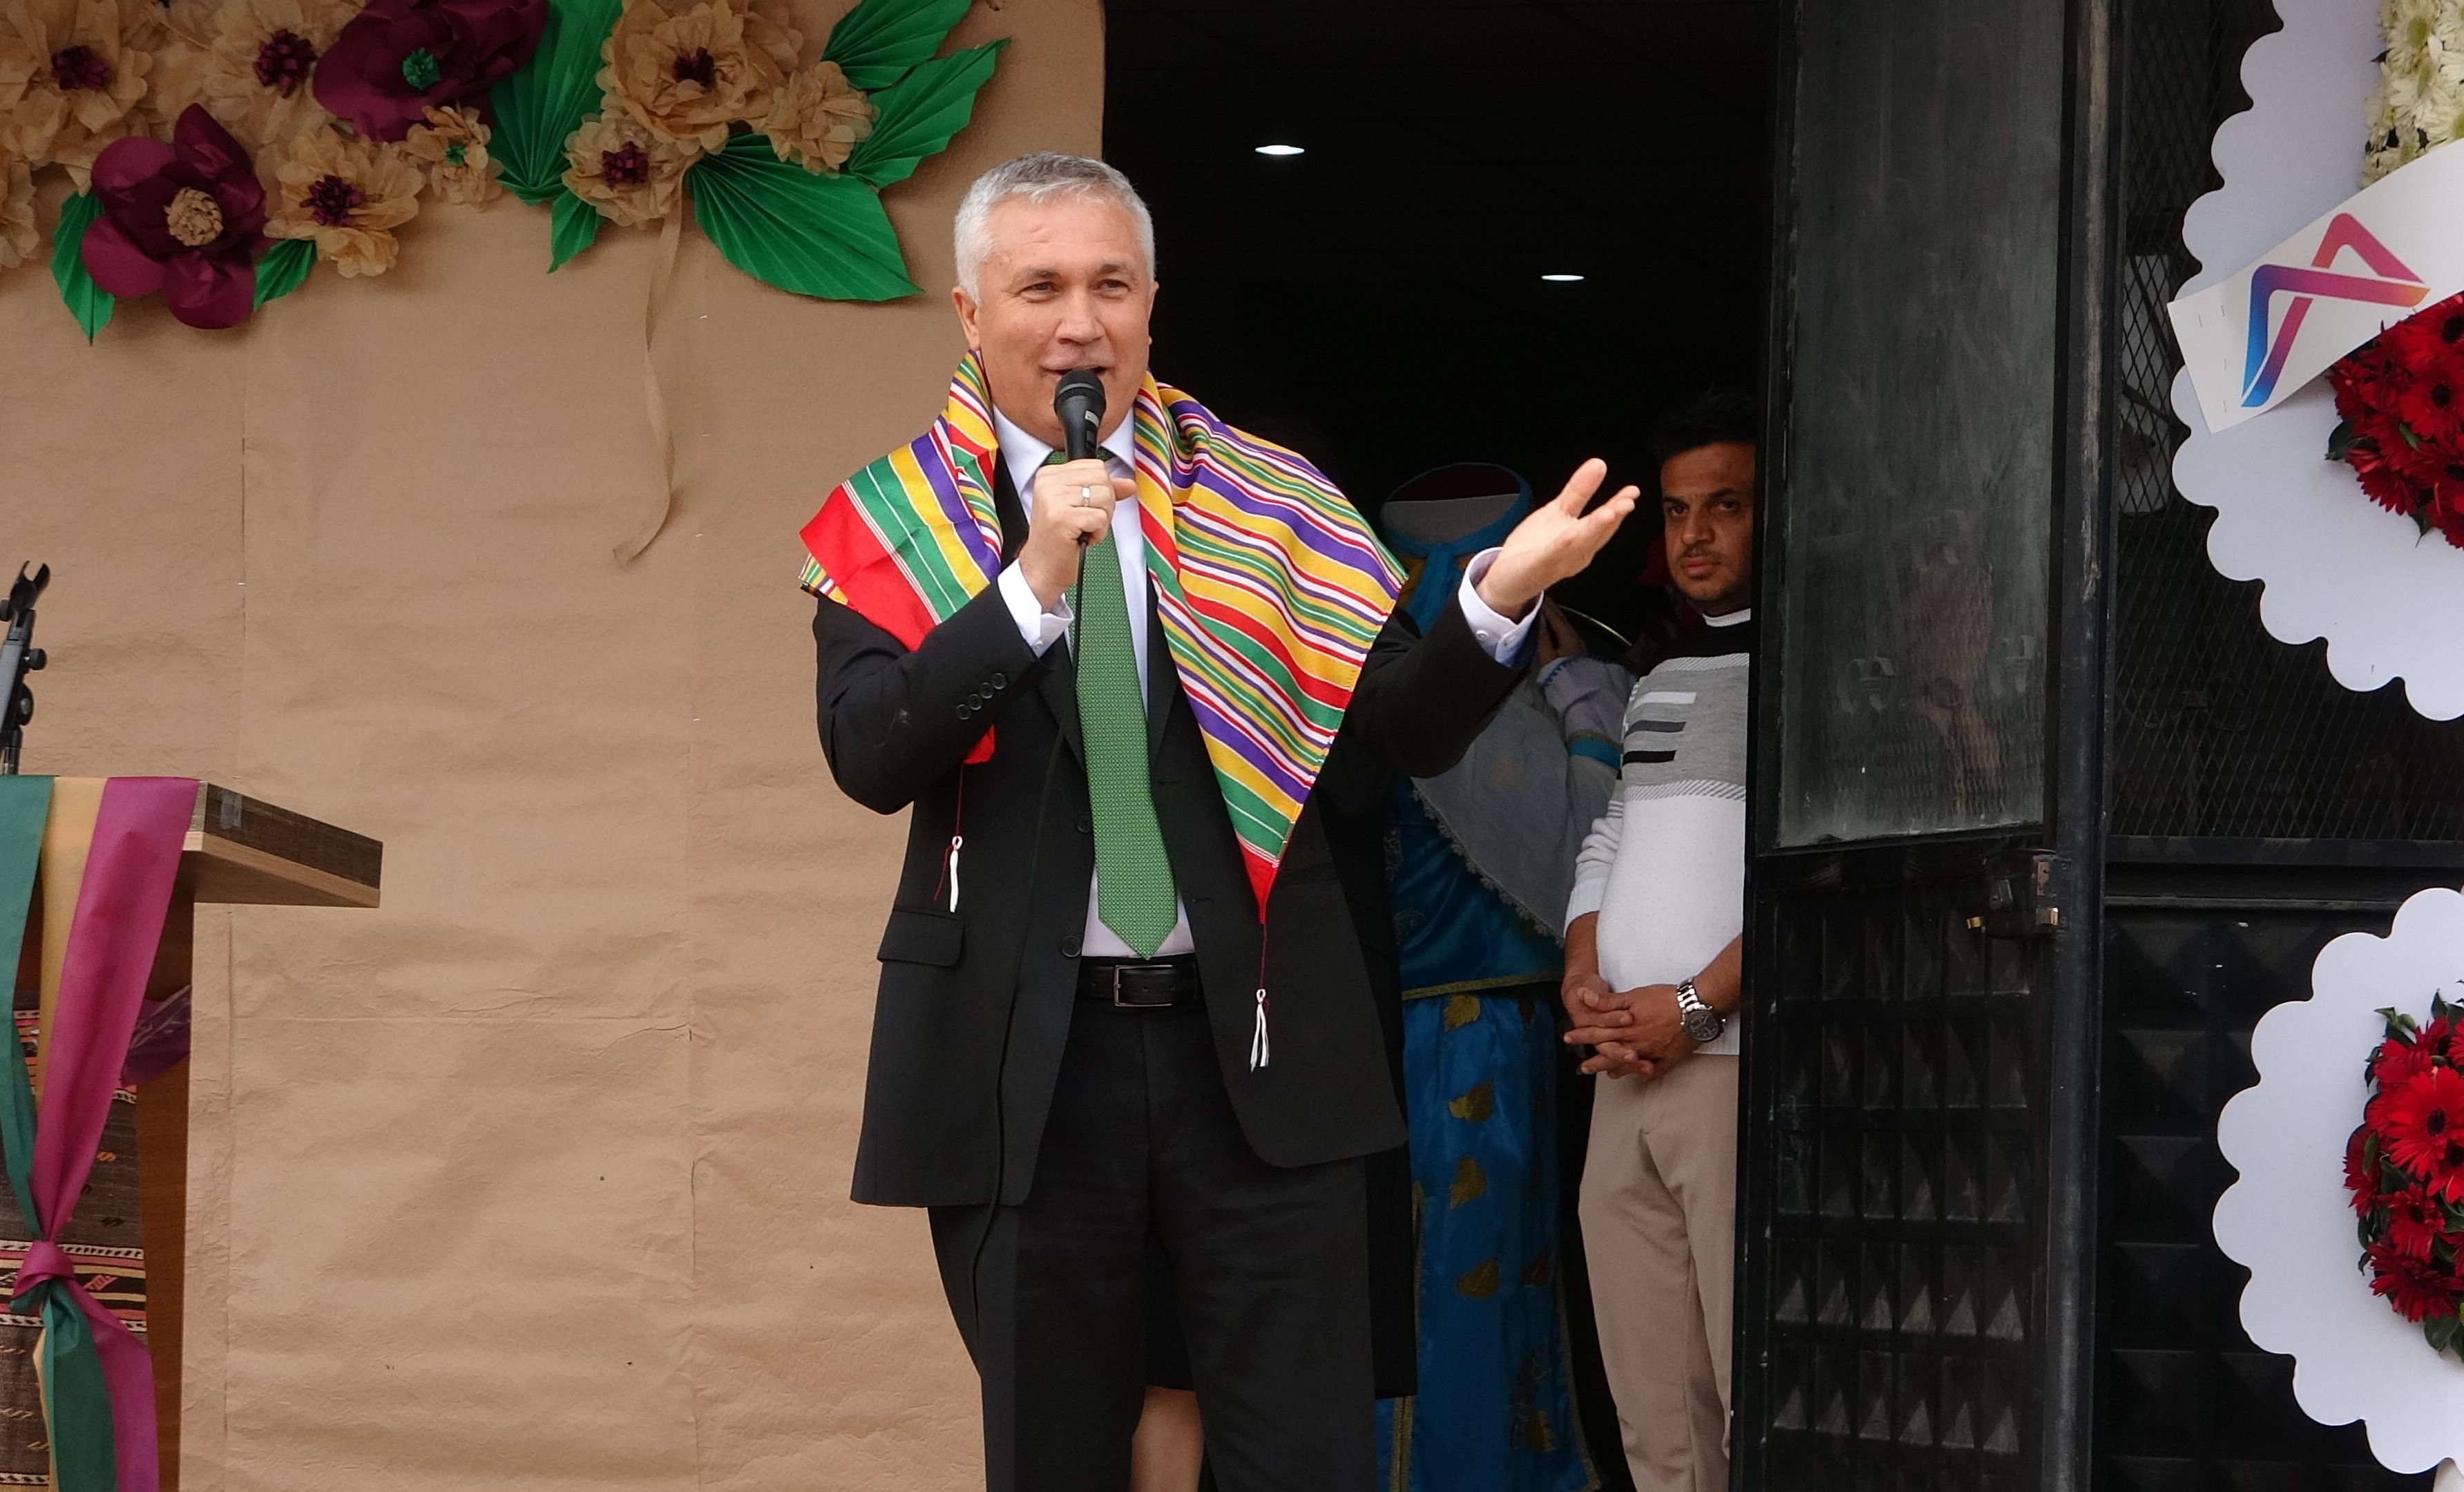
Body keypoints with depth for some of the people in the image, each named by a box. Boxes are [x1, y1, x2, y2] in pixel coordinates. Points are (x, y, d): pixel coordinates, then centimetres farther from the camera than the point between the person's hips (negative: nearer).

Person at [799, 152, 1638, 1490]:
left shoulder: (1266, 503, 6)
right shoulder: (897, 520, 3)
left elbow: (1391, 739, 2)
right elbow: (871, 755, -12)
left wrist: (1498, 599, -16)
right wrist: (1034, 583, -22)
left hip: (1254, 1045, 1)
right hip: (1021, 1060, -1)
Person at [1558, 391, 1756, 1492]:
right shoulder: (1657, 684, 21)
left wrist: (1694, 1005, -14)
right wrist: (1584, 983, 3)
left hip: (1740, 1066, -7)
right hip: (1626, 1074, 8)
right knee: (1651, 1402, 5)